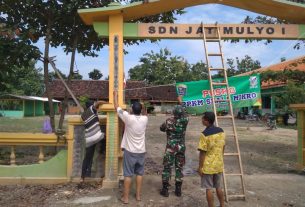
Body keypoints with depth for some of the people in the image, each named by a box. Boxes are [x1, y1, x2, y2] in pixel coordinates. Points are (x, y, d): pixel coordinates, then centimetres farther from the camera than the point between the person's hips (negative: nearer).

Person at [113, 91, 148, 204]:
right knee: (139, 173, 15)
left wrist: (115, 95, 8)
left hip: (130, 151, -3)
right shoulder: (144, 119, -6)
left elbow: (117, 107, -3)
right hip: (141, 151, 4)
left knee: (128, 174, 4)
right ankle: (138, 195, 23)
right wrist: (143, 107, 13)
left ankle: (125, 197, 12)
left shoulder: (128, 118, -17)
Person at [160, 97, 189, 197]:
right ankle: (178, 190, 17)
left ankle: (165, 190, 10)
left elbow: (161, 128, 3)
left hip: (171, 148, -3)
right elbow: (184, 114, 17)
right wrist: (181, 103, 29)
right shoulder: (185, 120, -6)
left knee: (167, 168, 5)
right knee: (179, 168, 11)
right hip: (181, 147, 3)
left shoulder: (169, 121, -13)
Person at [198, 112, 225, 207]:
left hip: (208, 166, -6)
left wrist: (200, 167, -9)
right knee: (218, 187, 21)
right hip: (219, 164, 6)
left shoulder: (204, 134, -20)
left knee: (209, 189, 7)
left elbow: (202, 153, -18)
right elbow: (223, 148, 9)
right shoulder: (221, 131, 0)